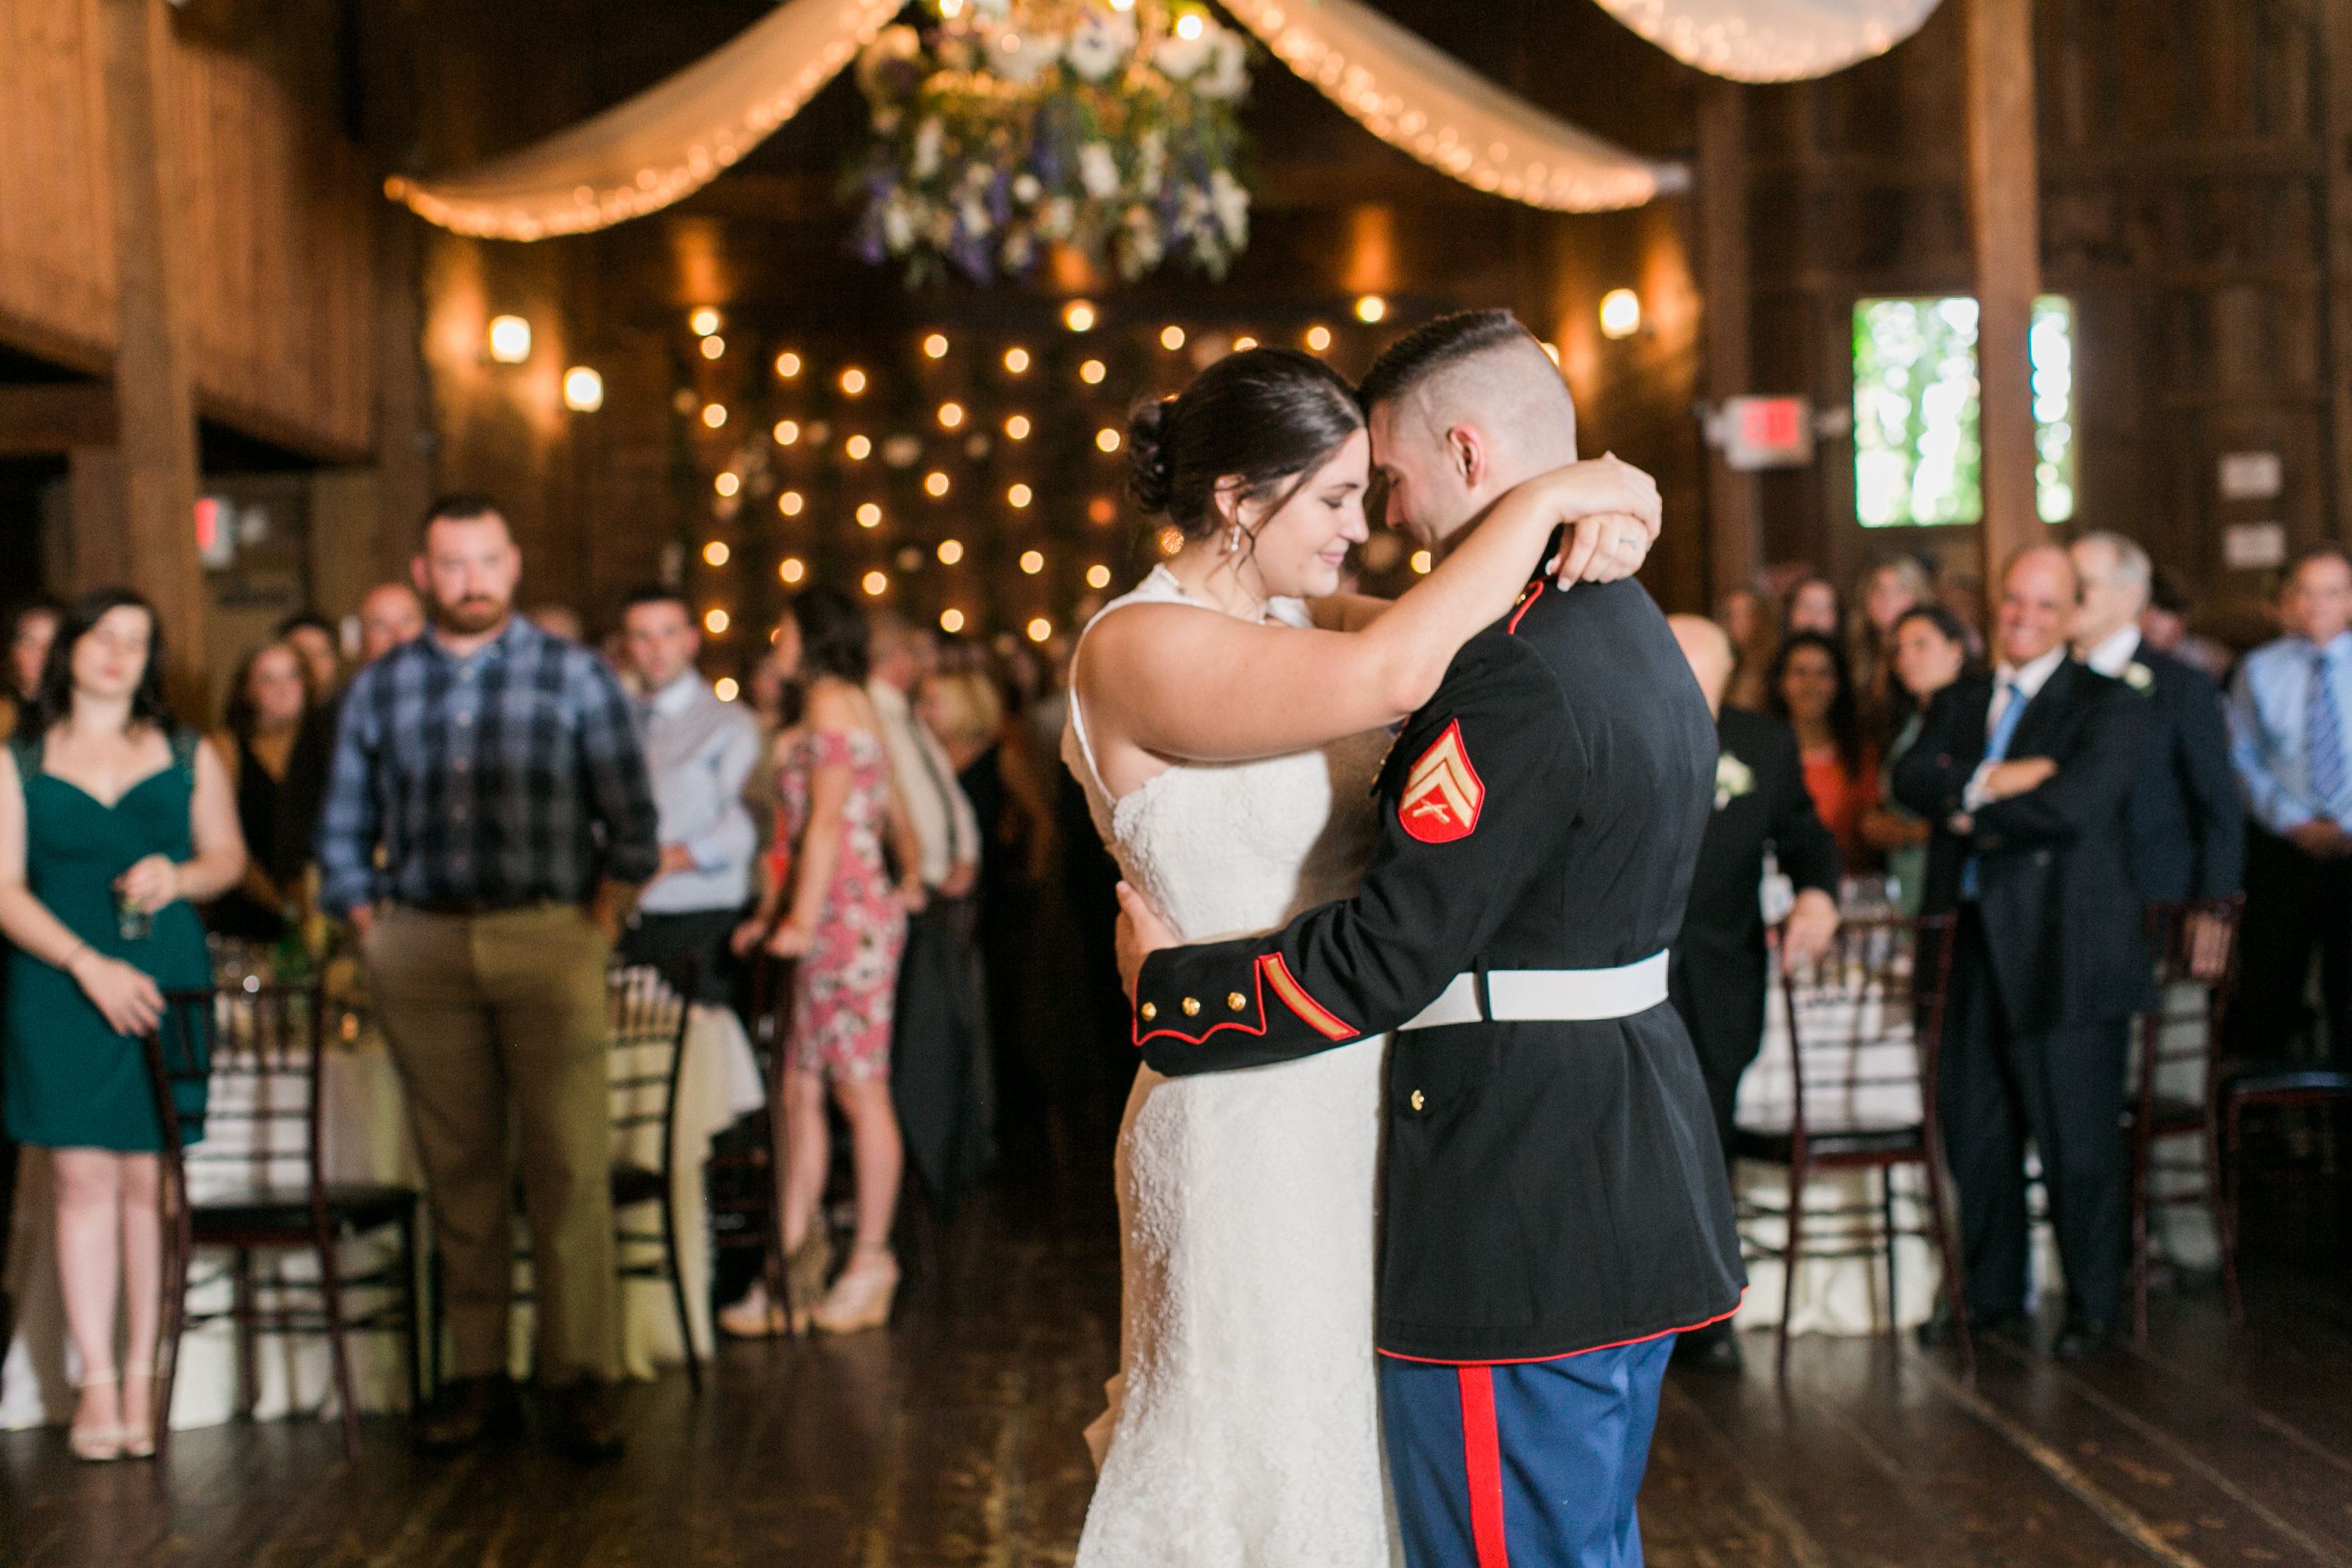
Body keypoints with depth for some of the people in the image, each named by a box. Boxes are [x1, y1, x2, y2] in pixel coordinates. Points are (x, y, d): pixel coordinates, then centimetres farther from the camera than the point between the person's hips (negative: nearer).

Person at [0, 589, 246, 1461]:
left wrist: (181, 876, -8)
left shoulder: (188, 756, 11)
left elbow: (229, 855, 15)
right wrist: (88, 963, -13)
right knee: (84, 1182, -2)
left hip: (166, 984, 1)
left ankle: (142, 1377, 6)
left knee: (151, 1182, -1)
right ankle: (95, 1382, 4)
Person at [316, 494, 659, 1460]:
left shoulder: (573, 676, 6)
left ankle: (580, 1380, -1)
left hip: (548, 940, -2)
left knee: (569, 1166, -5)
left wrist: (601, 919, -1)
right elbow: (343, 832, 18)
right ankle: (477, 1375, 11)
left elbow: (631, 820, 6)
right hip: (422, 949, 2)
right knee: (457, 1169, 5)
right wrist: (368, 923, 7)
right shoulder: (379, 689, 12)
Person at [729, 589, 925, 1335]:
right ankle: (795, 1265, 8)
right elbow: (892, 815, 23)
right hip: (839, 918, 10)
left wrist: (803, 917, -17)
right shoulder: (849, 707, 21)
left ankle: (871, 1264, 1)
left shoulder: (831, 703, -8)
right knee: (800, 1091, 7)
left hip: (849, 917, -10)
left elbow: (827, 823, -15)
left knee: (861, 1090, -4)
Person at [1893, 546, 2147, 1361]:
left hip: (2065, 946, -5)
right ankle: (1992, 1293, 25)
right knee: (1974, 1132, 11)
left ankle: (2091, 1307, 15)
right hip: (1973, 943, 5)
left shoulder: (2108, 704, -1)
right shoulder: (1957, 702, 17)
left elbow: (2070, 806, -16)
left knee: (2076, 1139, 0)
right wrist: (1991, 782, -16)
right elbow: (1911, 780, 0)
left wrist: (1970, 814, -4)